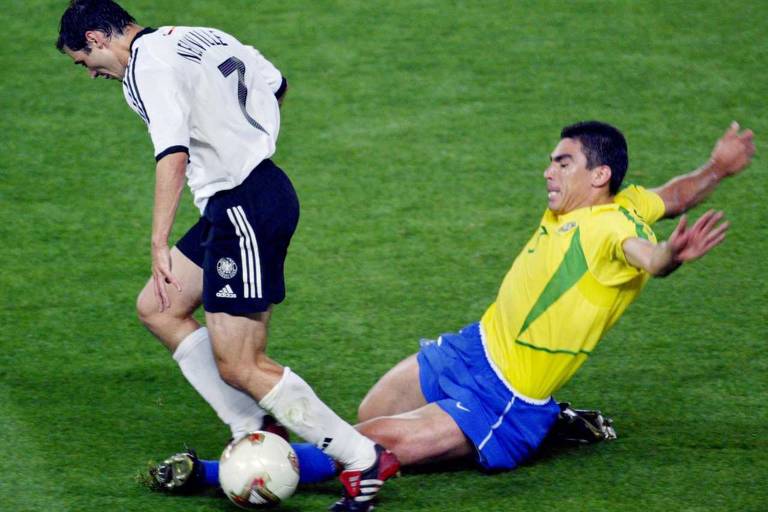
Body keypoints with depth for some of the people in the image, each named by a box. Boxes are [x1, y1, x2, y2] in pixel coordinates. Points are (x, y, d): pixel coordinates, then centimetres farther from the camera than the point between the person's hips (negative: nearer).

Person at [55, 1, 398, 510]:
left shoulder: (148, 66, -13)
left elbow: (173, 157, -25)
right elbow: (275, 85, 25)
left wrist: (159, 245, -26)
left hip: (245, 210, -10)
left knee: (238, 367, -8)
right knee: (157, 308, 16)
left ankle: (364, 459, -3)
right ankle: (252, 434, 14)